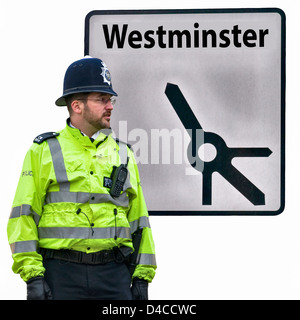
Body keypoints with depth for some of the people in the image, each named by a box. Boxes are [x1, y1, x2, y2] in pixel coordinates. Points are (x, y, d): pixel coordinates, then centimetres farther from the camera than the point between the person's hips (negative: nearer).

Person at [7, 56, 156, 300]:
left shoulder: (122, 154, 15)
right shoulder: (44, 152, 3)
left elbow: (138, 219, 17)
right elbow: (23, 216, -2)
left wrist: (142, 276, 9)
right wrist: (32, 276, -11)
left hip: (114, 274, 3)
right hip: (61, 274, -3)